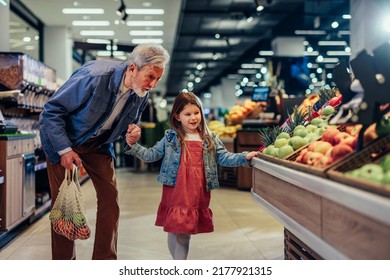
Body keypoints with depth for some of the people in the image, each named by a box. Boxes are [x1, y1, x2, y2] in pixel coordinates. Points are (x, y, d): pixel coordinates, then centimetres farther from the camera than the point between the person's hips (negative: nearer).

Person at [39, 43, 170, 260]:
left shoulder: (142, 94, -12)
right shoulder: (95, 76, -32)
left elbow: (132, 121, 8)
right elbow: (52, 111, -24)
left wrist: (132, 131, -17)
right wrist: (64, 150, -25)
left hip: (98, 144, 5)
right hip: (63, 141, -5)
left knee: (110, 198, -2)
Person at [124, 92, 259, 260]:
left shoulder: (210, 139, 9)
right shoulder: (170, 138, 5)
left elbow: (224, 158, 8)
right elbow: (151, 155, 7)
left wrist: (245, 157, -5)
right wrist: (133, 146, -6)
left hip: (198, 193, 1)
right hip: (175, 192, -1)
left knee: (185, 233, 7)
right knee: (173, 230, 3)